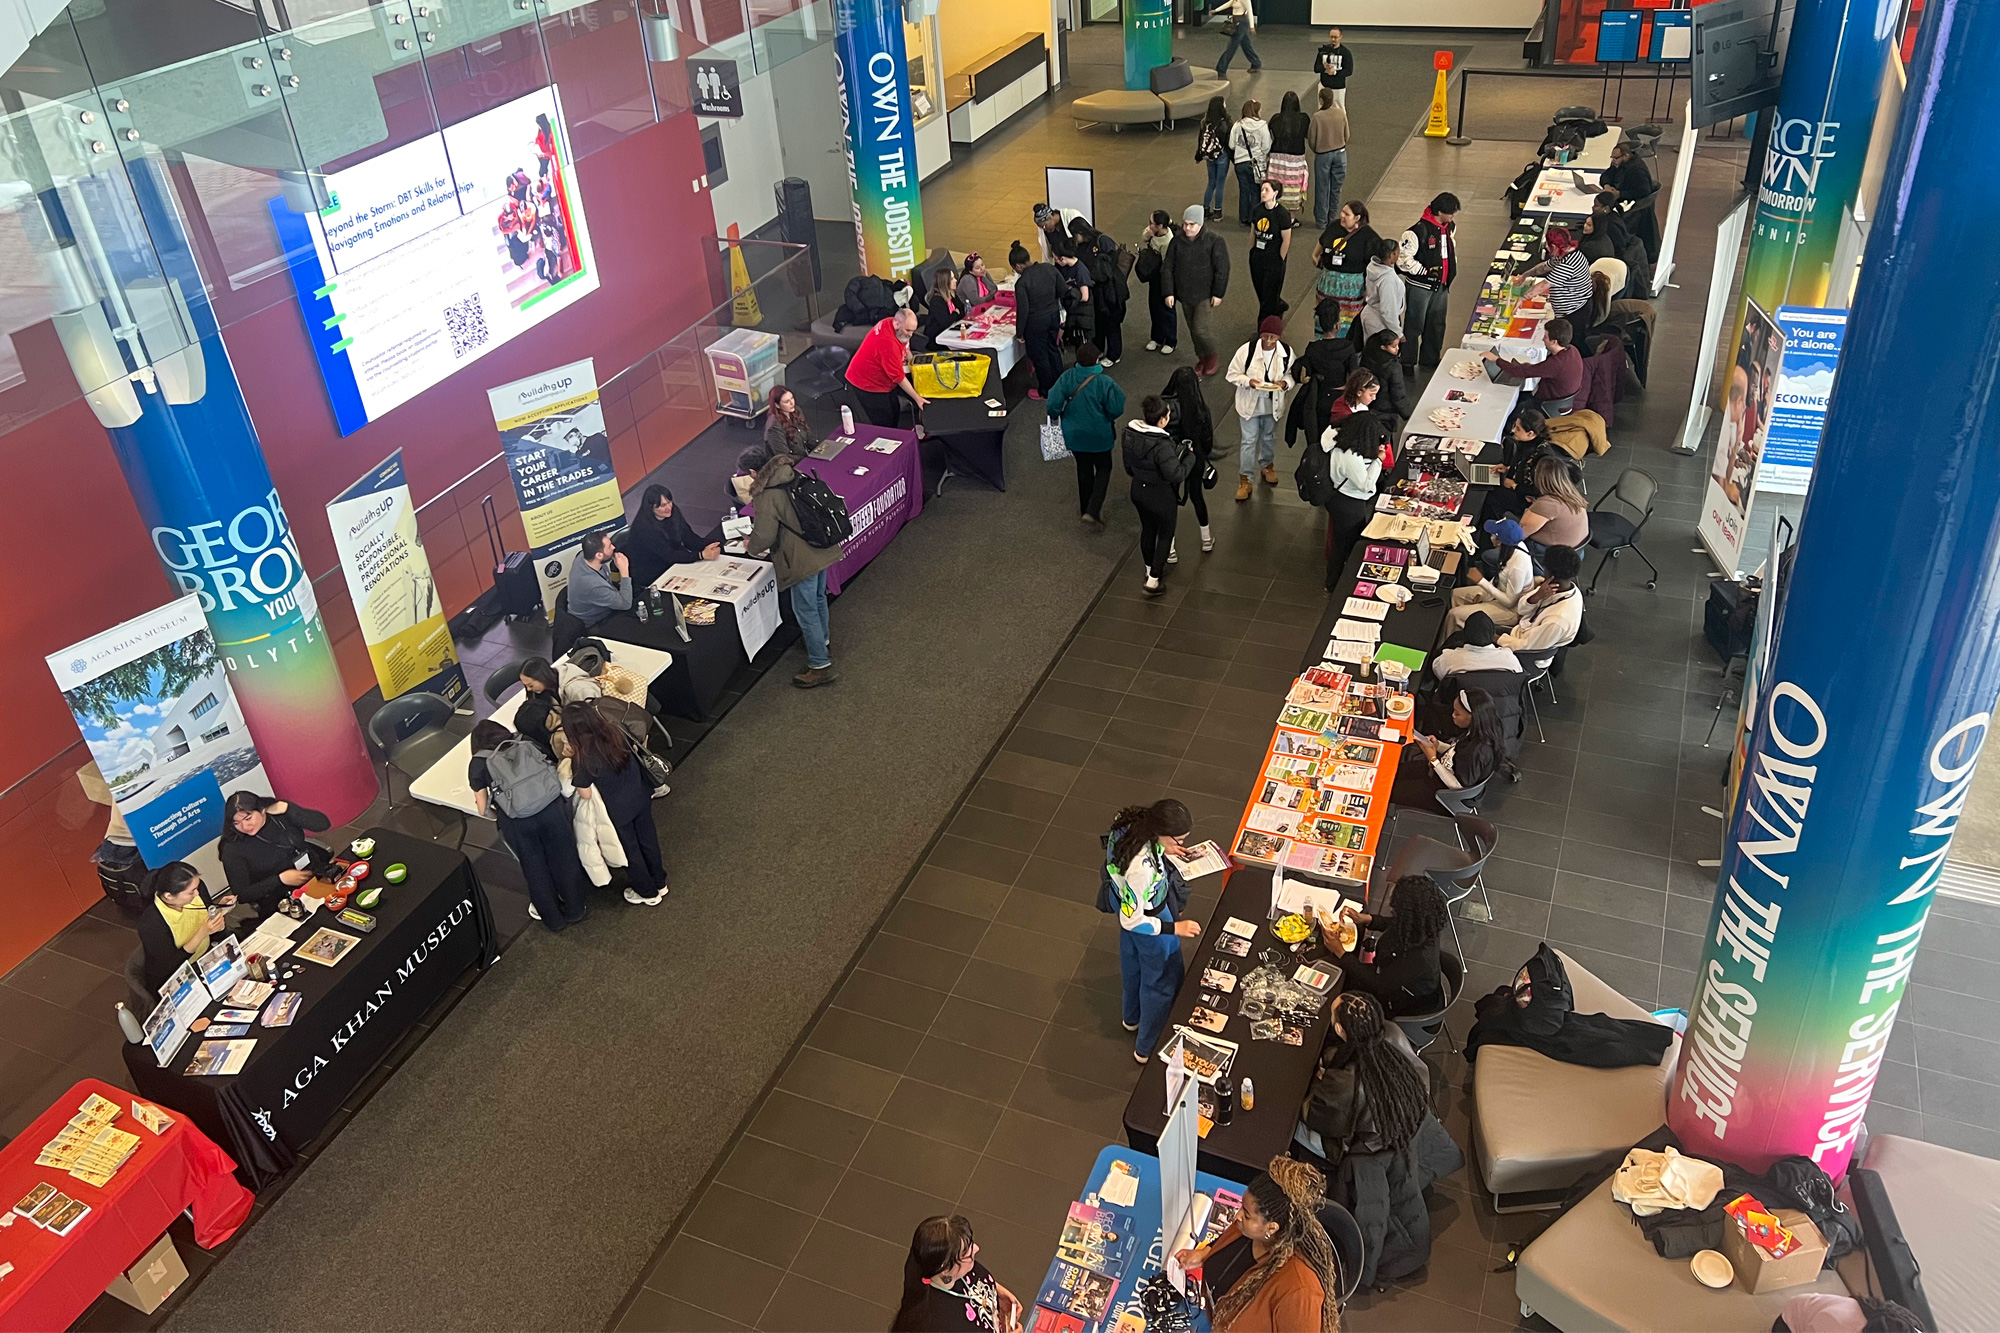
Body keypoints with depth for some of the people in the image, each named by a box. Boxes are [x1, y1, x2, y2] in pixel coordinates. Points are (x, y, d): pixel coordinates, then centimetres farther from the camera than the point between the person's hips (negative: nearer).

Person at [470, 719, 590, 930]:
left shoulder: (477, 764, 13)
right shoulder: (525, 743, 18)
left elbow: (483, 809, 10)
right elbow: (552, 768, 17)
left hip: (515, 820, -1)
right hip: (551, 806, 1)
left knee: (535, 868, 19)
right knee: (564, 858, 21)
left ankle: (554, 919, 36)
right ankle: (575, 910, 39)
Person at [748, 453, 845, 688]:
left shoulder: (768, 496, -18)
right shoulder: (797, 477, 6)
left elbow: (764, 535, -16)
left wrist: (752, 546, 7)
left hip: (803, 560, -9)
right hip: (823, 550, 9)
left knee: (805, 611, 4)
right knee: (818, 599, 27)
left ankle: (820, 666, 12)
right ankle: (822, 644, 48)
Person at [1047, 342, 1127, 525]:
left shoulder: (1067, 378, -17)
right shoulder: (1105, 383, -24)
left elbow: (1053, 404, -14)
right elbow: (1116, 410, -18)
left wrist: (1055, 417, 7)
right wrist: (1107, 419, 5)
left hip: (1074, 434, 3)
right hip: (1099, 435, -3)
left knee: (1083, 469, 22)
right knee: (1103, 469, 16)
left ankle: (1085, 508, 36)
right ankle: (1093, 511, 3)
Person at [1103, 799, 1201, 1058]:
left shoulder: (1131, 824, -24)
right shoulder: (1142, 869, -45)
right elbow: (1132, 920, -31)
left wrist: (1163, 851, -2)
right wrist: (1175, 928, -26)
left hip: (1129, 902, 8)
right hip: (1148, 923, -8)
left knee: (1133, 966, 33)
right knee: (1161, 983, 20)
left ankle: (1132, 1017, 62)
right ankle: (1147, 1049, 43)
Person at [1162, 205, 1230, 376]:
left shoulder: (1214, 241, -13)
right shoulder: (1177, 241, -3)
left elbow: (1222, 269, -11)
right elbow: (1167, 268, 0)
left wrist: (1218, 293, -12)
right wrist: (1169, 292, -5)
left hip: (1205, 295, -4)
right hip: (1184, 295, 4)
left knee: (1201, 329, -9)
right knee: (1193, 330, 14)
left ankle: (1212, 357, 17)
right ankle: (1202, 358, 33)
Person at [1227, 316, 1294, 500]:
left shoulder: (1286, 352, -13)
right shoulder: (1246, 350, -20)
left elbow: (1291, 374, 1)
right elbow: (1233, 374, -11)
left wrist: (1284, 383, -21)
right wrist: (1249, 381, -29)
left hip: (1272, 405, 3)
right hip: (1250, 404, -3)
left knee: (1269, 437, 23)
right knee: (1249, 441, 2)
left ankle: (1267, 465, 49)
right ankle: (1244, 480, 12)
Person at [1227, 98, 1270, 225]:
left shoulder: (1237, 125, -1)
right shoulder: (1262, 126, -9)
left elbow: (1231, 145, 1)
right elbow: (1266, 147, -10)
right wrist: (1264, 157, 10)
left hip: (1240, 162, 3)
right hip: (1256, 163, -3)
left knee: (1243, 190, 11)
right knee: (1255, 191, 6)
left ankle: (1244, 218, 16)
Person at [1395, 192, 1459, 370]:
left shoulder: (1450, 227, 3)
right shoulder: (1419, 230, -23)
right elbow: (1402, 257, -23)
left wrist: (1450, 272, 14)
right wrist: (1424, 271, -17)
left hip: (1441, 285, 8)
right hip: (1420, 286, -8)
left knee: (1437, 325, 17)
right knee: (1414, 325, 2)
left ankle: (1430, 359, 32)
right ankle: (1407, 363, 13)